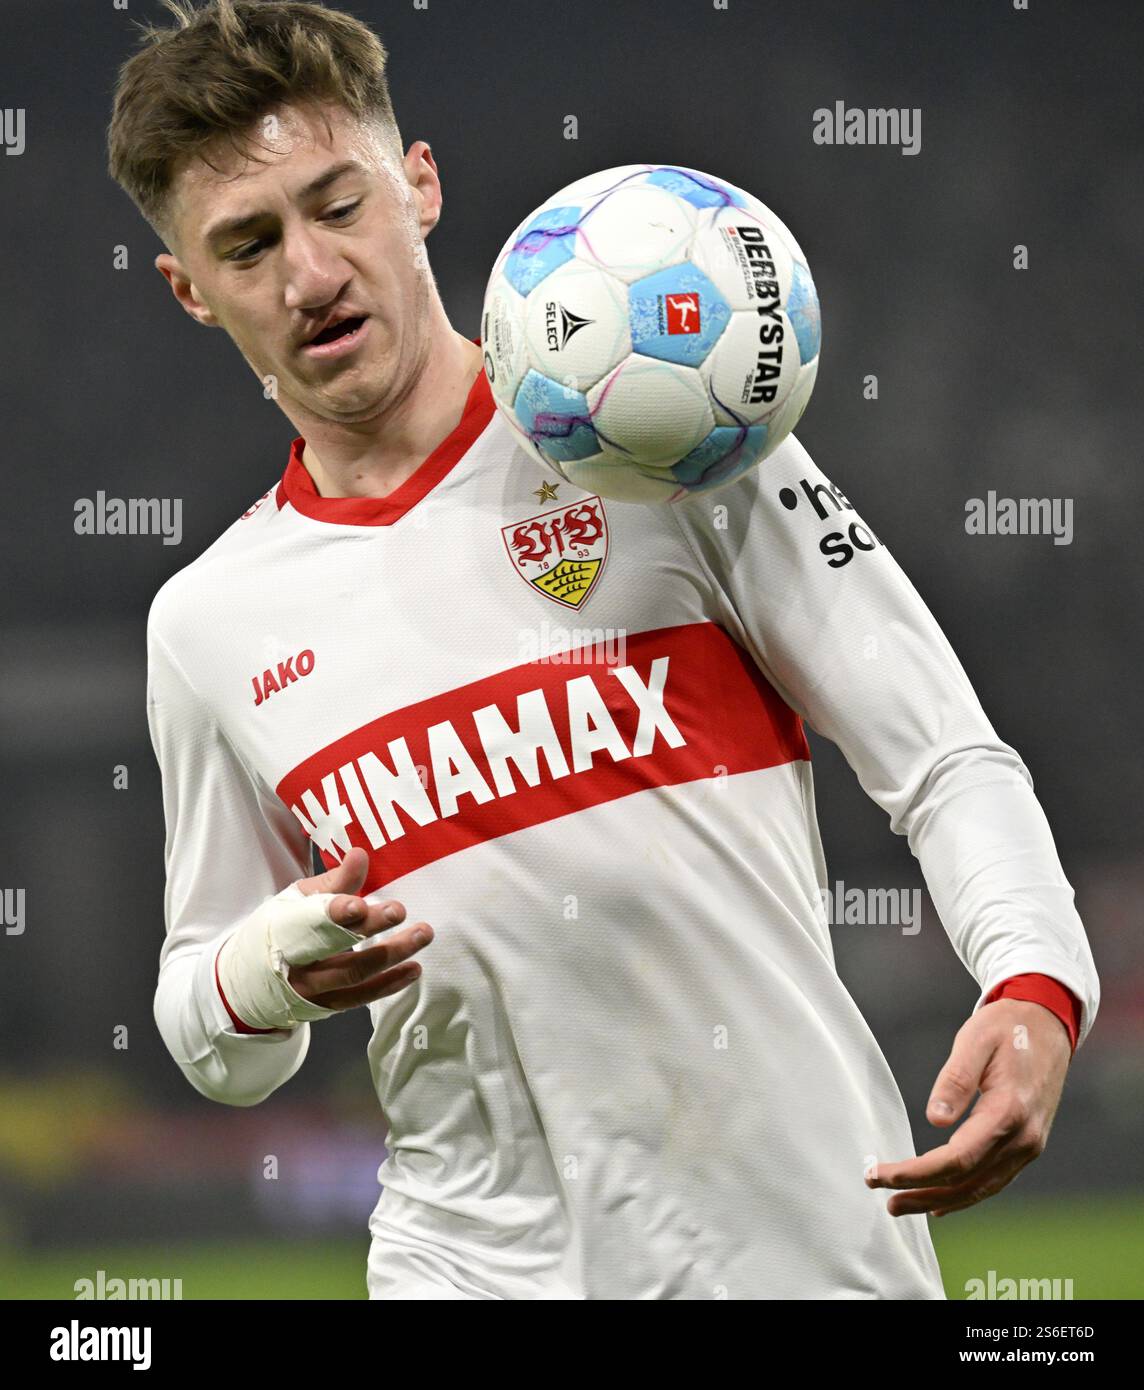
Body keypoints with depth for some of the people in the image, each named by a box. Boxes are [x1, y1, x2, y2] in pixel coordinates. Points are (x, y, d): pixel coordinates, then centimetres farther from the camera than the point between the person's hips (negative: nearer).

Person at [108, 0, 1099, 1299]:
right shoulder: (207, 626, 6)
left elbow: (950, 764, -5)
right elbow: (211, 1041, 15)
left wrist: (1035, 990, -23)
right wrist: (263, 979, -9)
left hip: (810, 1238, -3)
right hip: (476, 1263, 3)